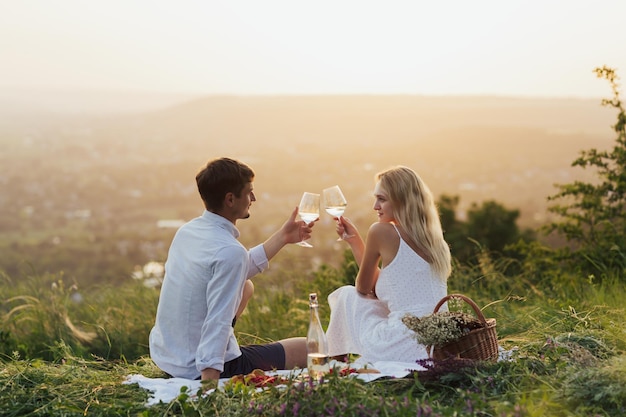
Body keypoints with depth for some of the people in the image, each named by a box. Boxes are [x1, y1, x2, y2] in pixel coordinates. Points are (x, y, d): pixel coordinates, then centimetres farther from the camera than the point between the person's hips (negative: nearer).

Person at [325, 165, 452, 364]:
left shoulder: (382, 231, -9)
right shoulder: (433, 239, 12)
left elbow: (363, 288, 5)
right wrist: (353, 240, 22)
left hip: (404, 351, -8)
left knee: (346, 295, 16)